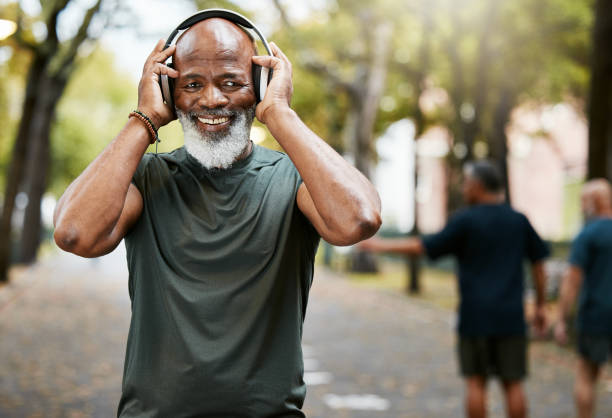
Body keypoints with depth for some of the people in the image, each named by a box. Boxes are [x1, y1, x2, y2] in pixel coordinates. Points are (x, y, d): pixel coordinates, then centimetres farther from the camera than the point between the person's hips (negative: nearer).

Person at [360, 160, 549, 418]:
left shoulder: (465, 220, -6)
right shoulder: (519, 221, 6)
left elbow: (424, 247, -5)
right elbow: (539, 264, 9)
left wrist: (383, 246, 5)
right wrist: (540, 305, 18)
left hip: (475, 316, -3)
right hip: (511, 317, 3)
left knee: (476, 381, 5)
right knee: (513, 384, 5)